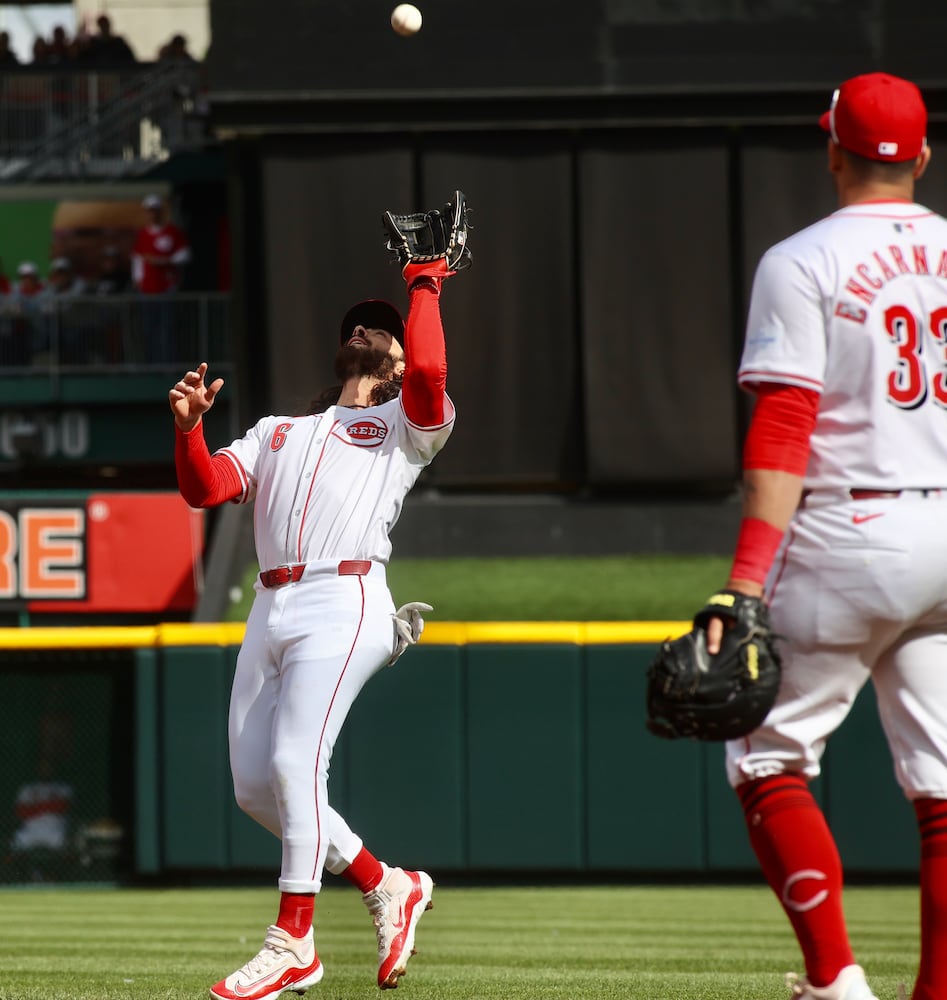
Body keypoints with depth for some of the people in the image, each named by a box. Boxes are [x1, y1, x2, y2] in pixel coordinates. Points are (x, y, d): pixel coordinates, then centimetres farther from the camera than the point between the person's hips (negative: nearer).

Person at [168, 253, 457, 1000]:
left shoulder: (408, 425, 13)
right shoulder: (279, 431, 29)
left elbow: (430, 370, -11)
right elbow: (205, 488, 15)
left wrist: (424, 286, 3)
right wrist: (189, 426, -4)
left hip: (343, 604, -7)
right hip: (271, 612, 7)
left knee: (295, 762, -20)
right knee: (254, 784, 2)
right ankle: (388, 887, 17)